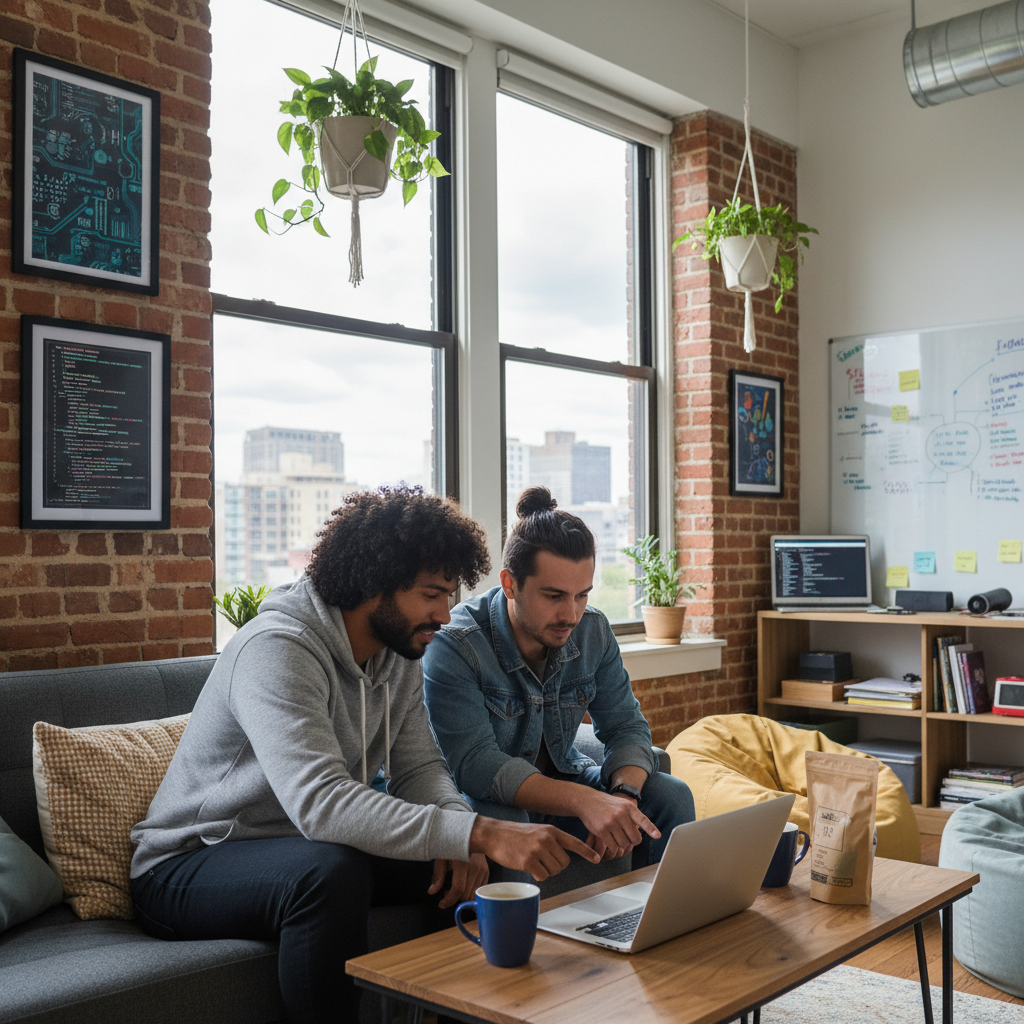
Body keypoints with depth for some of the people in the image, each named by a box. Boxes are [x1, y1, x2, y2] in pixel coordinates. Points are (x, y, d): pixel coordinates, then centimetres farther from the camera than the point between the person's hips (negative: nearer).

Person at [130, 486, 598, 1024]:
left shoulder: (401, 653, -1)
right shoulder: (276, 649, -28)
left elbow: (418, 768, 0)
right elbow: (321, 802, -39)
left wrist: (459, 835, -22)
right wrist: (475, 833, -46)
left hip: (310, 849, 7)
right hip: (186, 868, -7)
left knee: (465, 862, -10)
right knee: (330, 870, -36)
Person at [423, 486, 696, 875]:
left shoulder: (593, 632, -7)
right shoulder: (453, 646, -25)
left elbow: (625, 726, -3)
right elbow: (477, 765, -32)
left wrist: (624, 794, -26)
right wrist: (584, 801, -45)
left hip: (561, 778, 5)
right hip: (487, 799, -5)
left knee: (671, 796, -12)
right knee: (498, 827, -38)